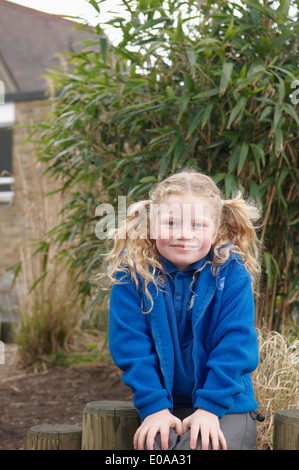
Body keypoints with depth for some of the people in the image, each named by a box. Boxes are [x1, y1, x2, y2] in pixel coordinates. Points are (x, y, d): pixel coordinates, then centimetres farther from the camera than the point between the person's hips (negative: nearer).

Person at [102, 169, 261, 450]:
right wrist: (154, 407, -14)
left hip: (227, 407, 0)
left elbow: (235, 347, -9)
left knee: (200, 445, -27)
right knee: (154, 443, -28)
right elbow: (131, 346, -7)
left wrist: (209, 407, -17)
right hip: (166, 405, 1)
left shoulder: (232, 274, -7)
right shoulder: (133, 273, -5)